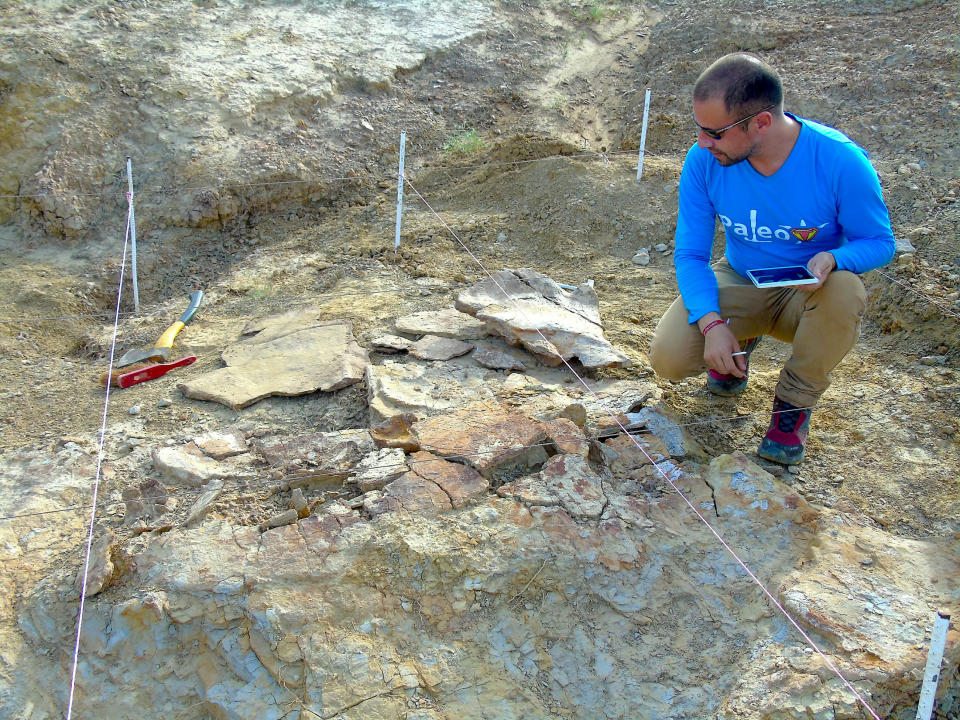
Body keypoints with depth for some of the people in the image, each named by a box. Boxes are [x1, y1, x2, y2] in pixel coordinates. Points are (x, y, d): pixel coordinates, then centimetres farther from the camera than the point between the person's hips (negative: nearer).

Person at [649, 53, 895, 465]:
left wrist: (832, 259, -34)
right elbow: (690, 254, -10)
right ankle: (741, 339, 15)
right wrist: (712, 324, -27)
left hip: (808, 294, -1)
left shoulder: (840, 161, -24)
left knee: (844, 291, -38)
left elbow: (879, 242, -10)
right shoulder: (704, 161, -17)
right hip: (739, 284, 2)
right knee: (668, 359, -23)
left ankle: (795, 401, -8)